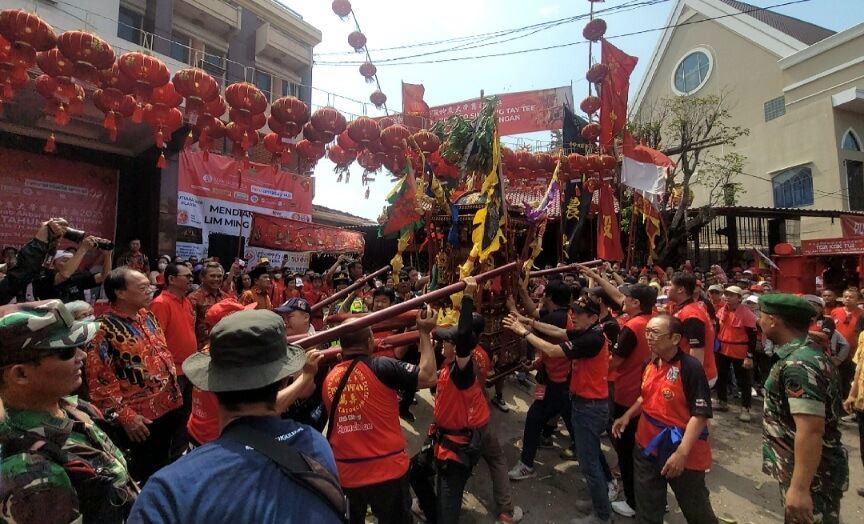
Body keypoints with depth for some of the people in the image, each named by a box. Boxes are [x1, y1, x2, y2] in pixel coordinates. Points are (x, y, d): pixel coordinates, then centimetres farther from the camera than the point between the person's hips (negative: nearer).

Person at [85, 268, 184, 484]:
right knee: (145, 477, 11)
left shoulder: (148, 317, 7)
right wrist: (124, 415, -17)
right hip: (141, 419, -7)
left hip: (170, 408, 7)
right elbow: (100, 380, -17)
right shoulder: (104, 329, -16)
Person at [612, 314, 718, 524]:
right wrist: (627, 415, 4)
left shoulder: (691, 368, -20)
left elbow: (700, 415, -22)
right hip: (647, 446, 6)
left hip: (683, 451, -6)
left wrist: (681, 452, -26)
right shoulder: (649, 364, 2)